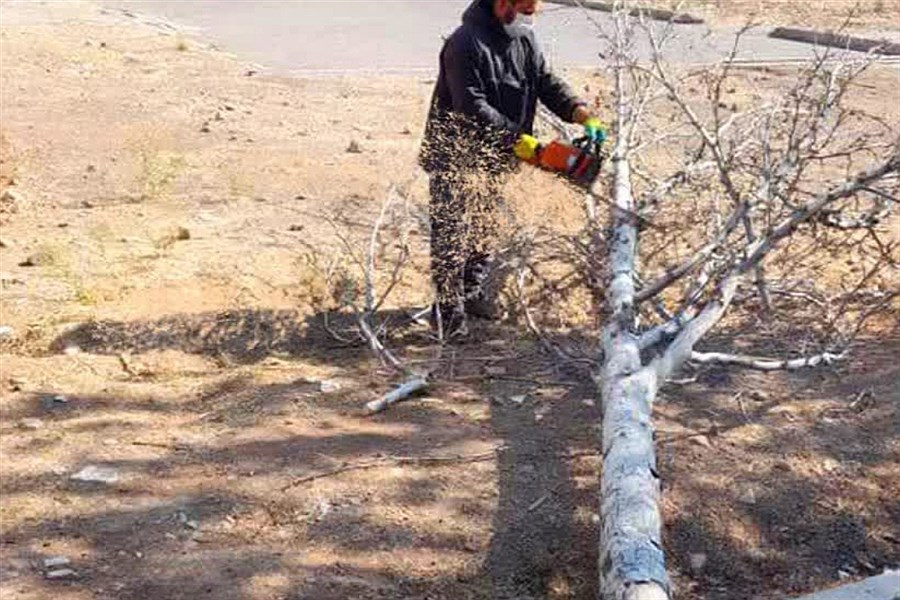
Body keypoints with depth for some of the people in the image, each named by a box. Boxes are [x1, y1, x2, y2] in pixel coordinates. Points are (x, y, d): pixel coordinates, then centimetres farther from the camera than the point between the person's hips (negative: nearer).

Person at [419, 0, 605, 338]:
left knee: (485, 232, 18)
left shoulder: (524, 38, 3)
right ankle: (448, 311, 7)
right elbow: (473, 108, -27)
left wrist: (582, 114, -15)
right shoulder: (467, 44, -23)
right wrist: (516, 139, -28)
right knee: (453, 235, -2)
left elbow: (546, 82, 1)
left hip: (493, 157, 8)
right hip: (456, 155, -8)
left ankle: (476, 296, 32)